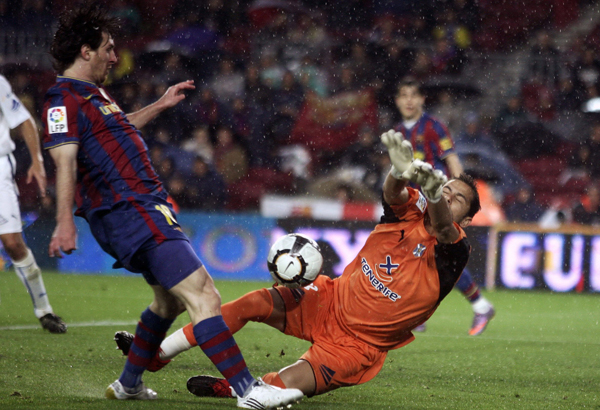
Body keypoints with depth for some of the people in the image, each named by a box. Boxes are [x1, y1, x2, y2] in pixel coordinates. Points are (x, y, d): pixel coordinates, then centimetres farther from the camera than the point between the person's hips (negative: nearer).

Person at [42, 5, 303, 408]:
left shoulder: (94, 94, 20)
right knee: (202, 294, -18)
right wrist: (65, 220, -33)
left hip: (148, 207, 11)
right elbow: (65, 159, -23)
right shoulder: (64, 98, -11)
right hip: (130, 213, -11)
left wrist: (159, 106, 45)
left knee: (170, 299, 25)